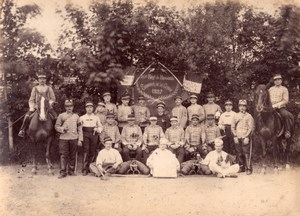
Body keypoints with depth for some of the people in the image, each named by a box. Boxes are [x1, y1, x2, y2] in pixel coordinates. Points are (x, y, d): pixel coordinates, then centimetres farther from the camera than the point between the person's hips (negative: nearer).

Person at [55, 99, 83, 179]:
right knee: (63, 155, -5)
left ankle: (71, 170, 17)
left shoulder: (76, 116, 11)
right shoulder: (61, 116, 6)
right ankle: (63, 172, -1)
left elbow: (80, 129, 10)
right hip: (63, 138, -2)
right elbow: (56, 126, 5)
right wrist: (62, 129, -15)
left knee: (72, 155, 6)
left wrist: (80, 139, 3)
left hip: (74, 138, 2)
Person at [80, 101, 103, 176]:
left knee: (93, 152, 3)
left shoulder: (96, 117, 13)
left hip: (94, 135, 2)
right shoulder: (82, 118, 10)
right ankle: (84, 169, -12)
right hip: (85, 135, -1)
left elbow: (100, 126, 16)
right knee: (85, 151, -11)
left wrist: (98, 129, -6)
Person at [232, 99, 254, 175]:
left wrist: (246, 137, -12)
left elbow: (251, 128, -4)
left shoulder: (249, 116, 0)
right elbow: (233, 127, 11)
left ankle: (248, 168, -3)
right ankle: (241, 167, 19)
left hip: (245, 138, -4)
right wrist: (235, 136, 1)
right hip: (237, 138, 4)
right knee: (239, 153, 7)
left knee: (246, 153, -8)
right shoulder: (236, 116, 11)